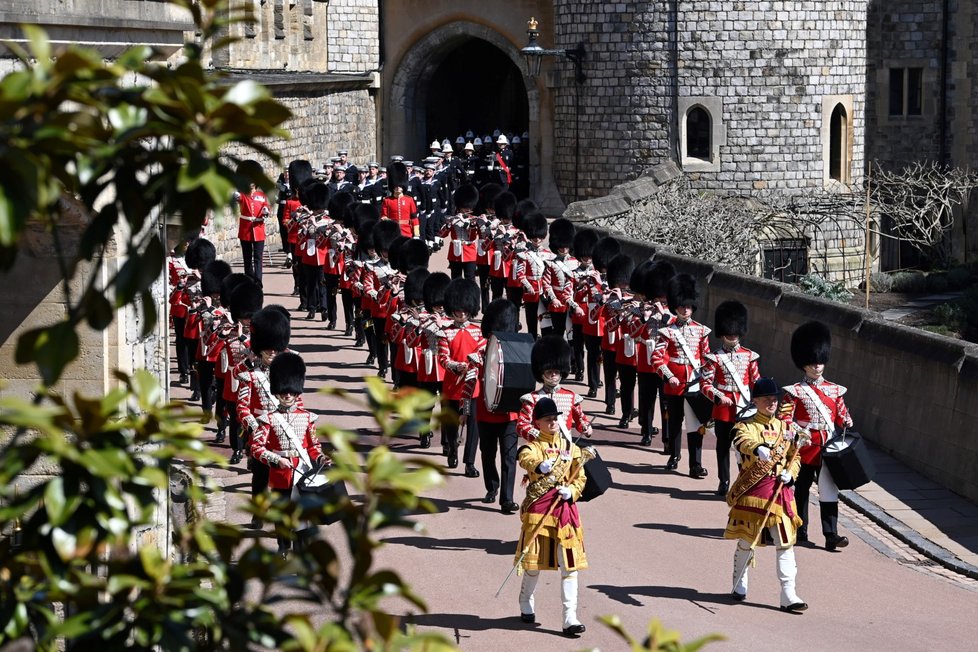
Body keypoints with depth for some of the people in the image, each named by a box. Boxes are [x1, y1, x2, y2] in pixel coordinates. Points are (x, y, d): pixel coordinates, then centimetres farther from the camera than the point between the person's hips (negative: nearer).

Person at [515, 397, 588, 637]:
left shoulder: (571, 448, 9)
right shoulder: (532, 446, -3)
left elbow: (580, 478, 13)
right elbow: (526, 459, -27)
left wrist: (571, 491, -10)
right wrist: (539, 467, -50)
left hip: (565, 508, 3)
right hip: (538, 509, -2)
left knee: (570, 564, -4)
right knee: (534, 561, 9)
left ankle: (570, 617, -4)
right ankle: (526, 605, 35)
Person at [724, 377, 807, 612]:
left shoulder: (785, 428, 12)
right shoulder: (746, 426, -4)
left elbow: (795, 457, 20)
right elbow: (743, 441, -28)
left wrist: (790, 473, -2)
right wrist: (759, 448, -51)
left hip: (780, 491, 4)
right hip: (752, 491, -4)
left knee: (786, 544, -3)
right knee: (746, 541, 8)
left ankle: (789, 595, -3)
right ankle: (739, 586, 28)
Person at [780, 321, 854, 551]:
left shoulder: (834, 391, 10)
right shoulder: (795, 392, -1)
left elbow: (842, 416, 14)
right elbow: (785, 419, -5)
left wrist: (848, 425, -7)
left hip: (828, 449, 2)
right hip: (804, 449, -2)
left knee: (829, 491, -2)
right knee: (801, 490, 9)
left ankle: (831, 535, -5)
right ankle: (800, 531, 21)